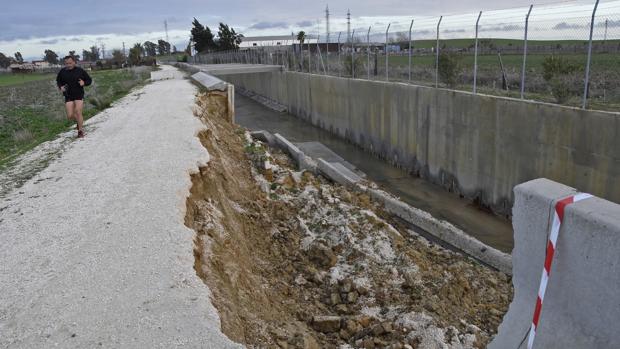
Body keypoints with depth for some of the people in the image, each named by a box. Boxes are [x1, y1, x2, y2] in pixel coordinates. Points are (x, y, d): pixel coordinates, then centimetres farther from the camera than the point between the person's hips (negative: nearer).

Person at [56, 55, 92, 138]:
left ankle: (80, 131, 3)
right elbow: (58, 81, 20)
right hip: (68, 96, 2)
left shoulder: (80, 71, -3)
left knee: (78, 113, -13)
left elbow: (89, 80, 6)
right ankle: (79, 121, 31)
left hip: (79, 95, -2)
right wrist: (60, 87, -1)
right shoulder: (62, 72, 2)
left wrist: (84, 83, -15)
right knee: (70, 116, -3)